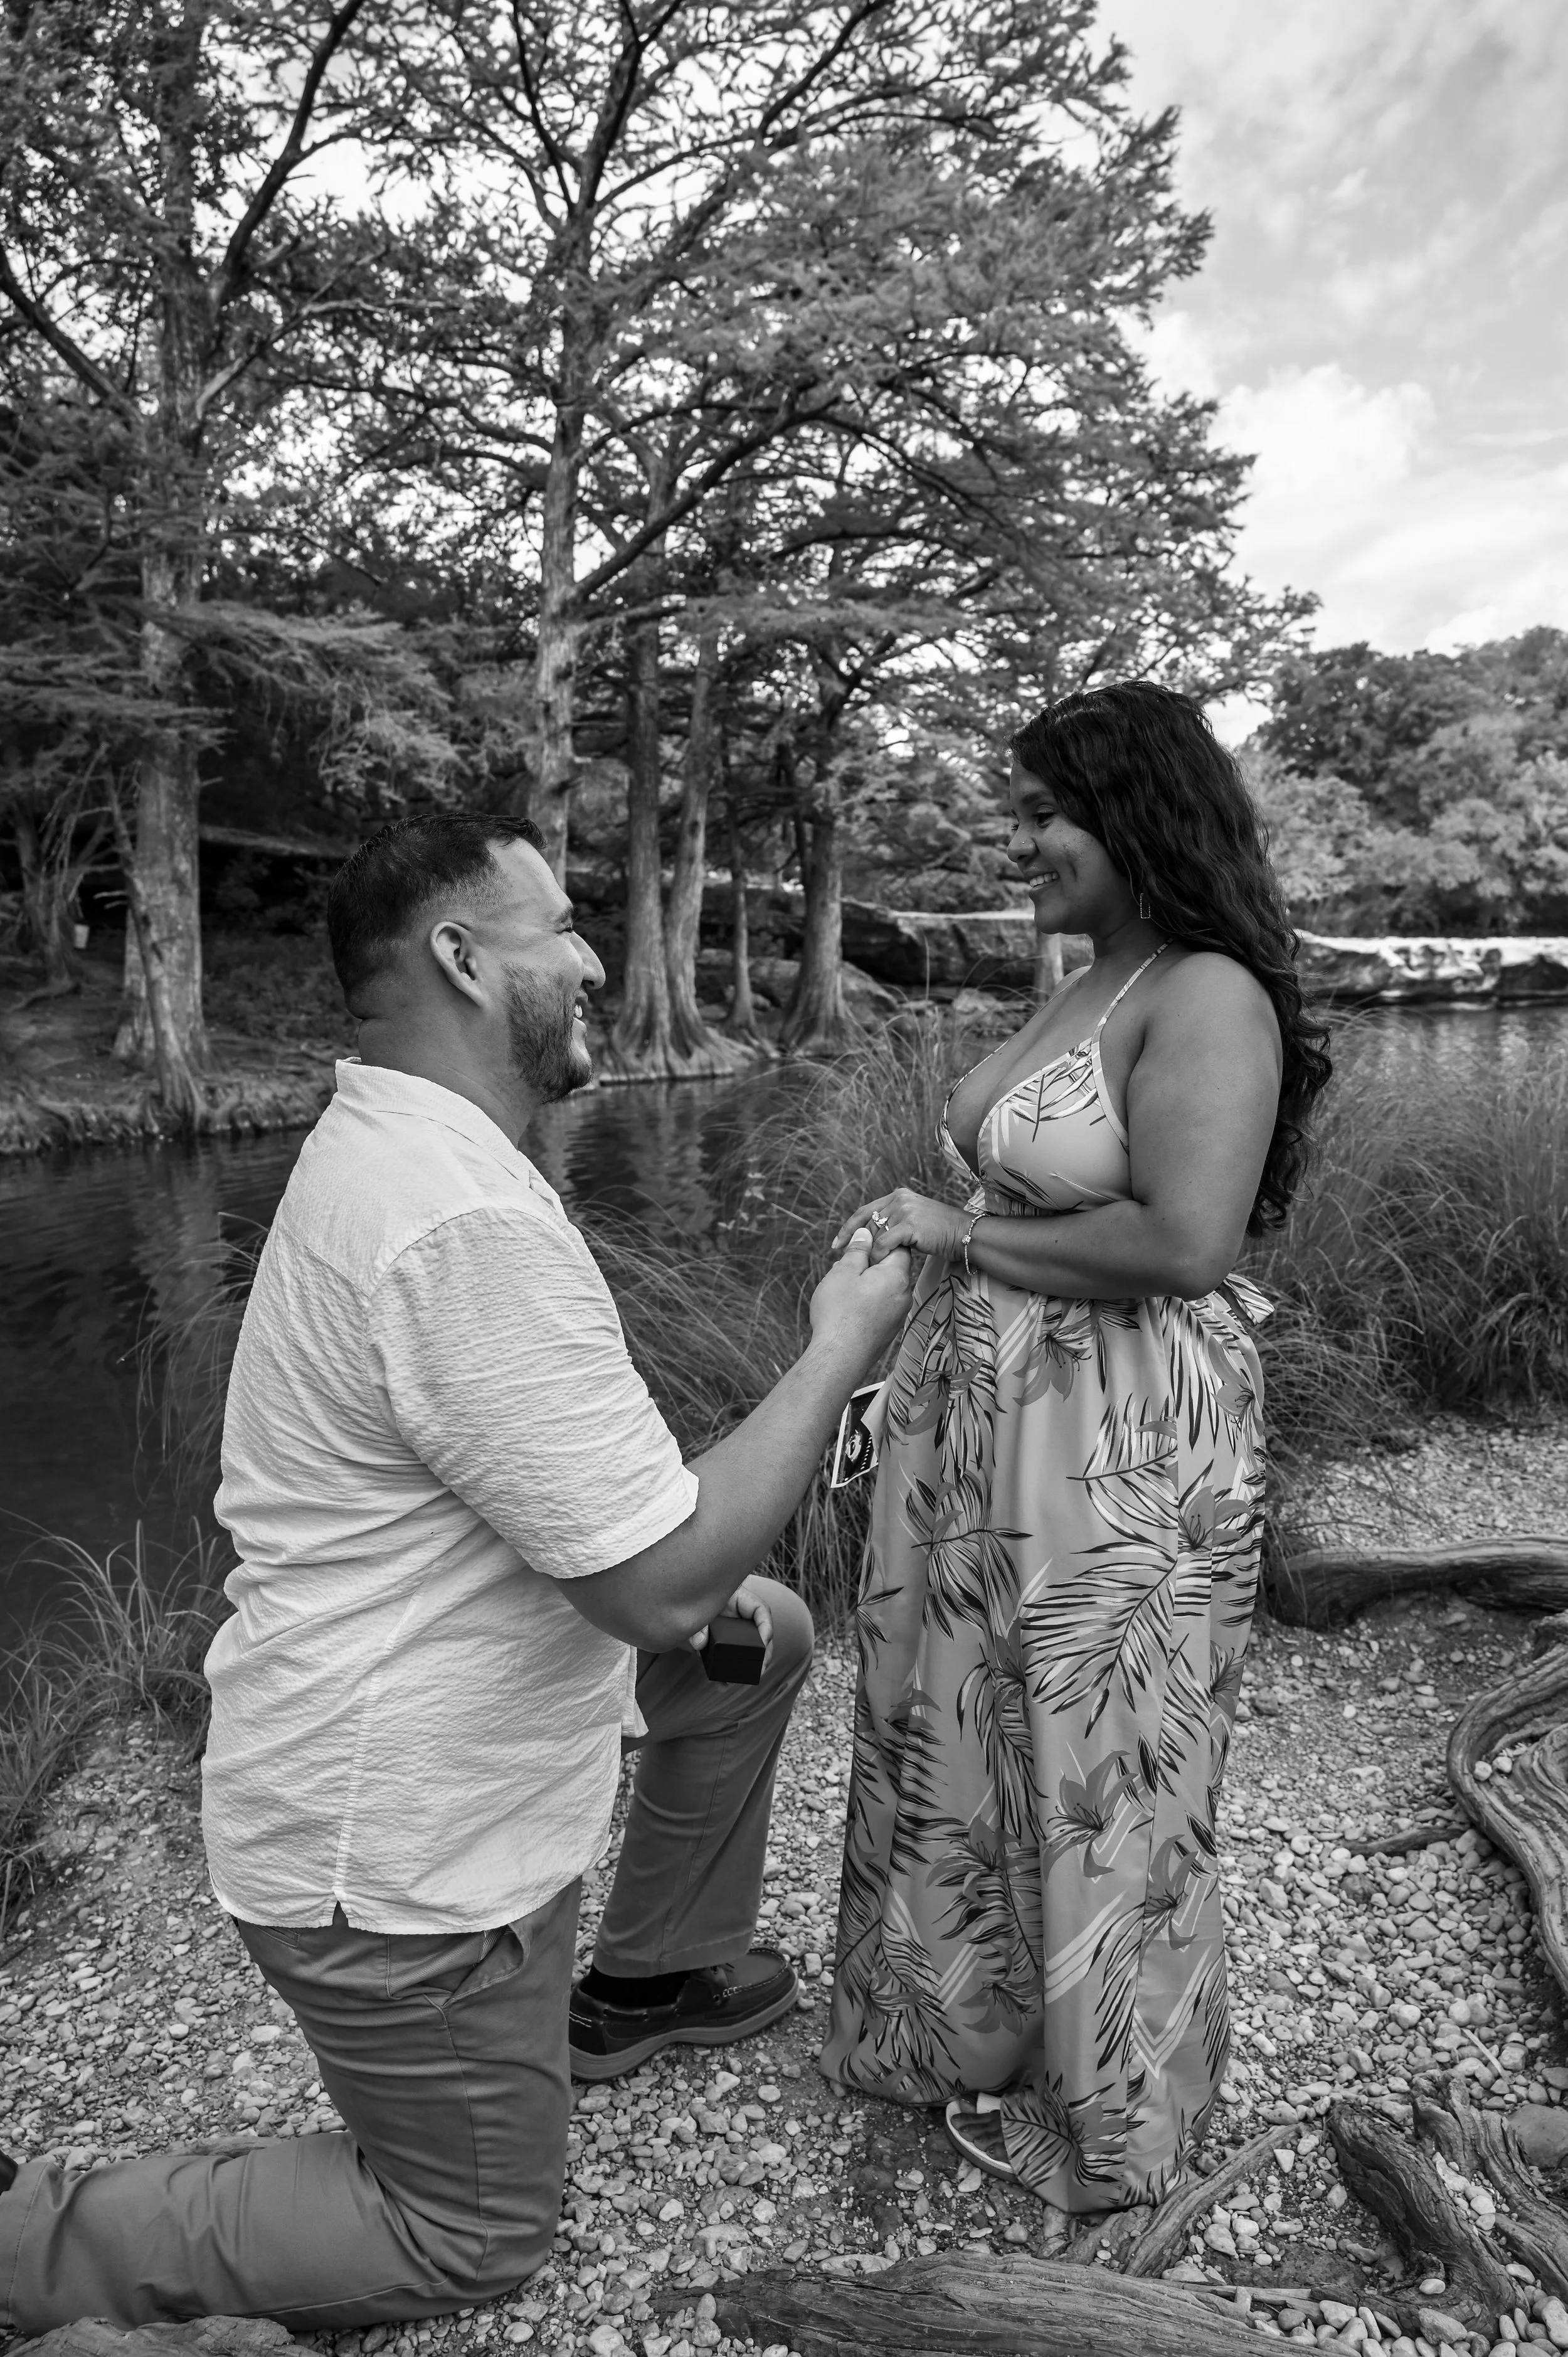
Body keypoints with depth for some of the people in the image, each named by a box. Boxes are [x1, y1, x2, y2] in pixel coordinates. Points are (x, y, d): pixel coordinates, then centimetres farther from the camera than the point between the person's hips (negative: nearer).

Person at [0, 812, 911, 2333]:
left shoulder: (386, 1151, 3)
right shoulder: (468, 1224, -32)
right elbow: (662, 1581, -29)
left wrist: (713, 1587, 1)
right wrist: (839, 1350, -17)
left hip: (425, 1730, 9)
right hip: (391, 1858, -9)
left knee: (763, 1637, 17)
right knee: (468, 2238, 15)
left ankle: (648, 1979, 34)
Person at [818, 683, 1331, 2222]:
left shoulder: (1208, 999, -16)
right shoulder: (1083, 988, 11)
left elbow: (1183, 1239, -27)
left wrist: (960, 1237, -17)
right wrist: (925, 1371, 8)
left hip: (1118, 1460, -8)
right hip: (983, 1434, 9)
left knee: (1097, 1779, 11)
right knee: (964, 1743, 21)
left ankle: (1103, 2113, 37)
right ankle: (975, 2034, 46)